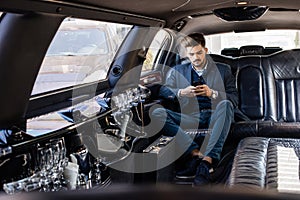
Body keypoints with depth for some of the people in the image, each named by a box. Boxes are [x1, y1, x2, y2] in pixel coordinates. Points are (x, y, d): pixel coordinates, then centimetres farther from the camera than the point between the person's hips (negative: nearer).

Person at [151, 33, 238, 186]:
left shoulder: (223, 70, 19)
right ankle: (196, 153, -37)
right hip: (190, 118, 1)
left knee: (225, 104, -36)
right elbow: (163, 90, 8)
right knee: (157, 114, -24)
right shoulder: (177, 71, 23)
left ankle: (206, 161, -45)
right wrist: (181, 93, -11)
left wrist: (212, 93, -9)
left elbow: (234, 99, 8)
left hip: (214, 117, -1)